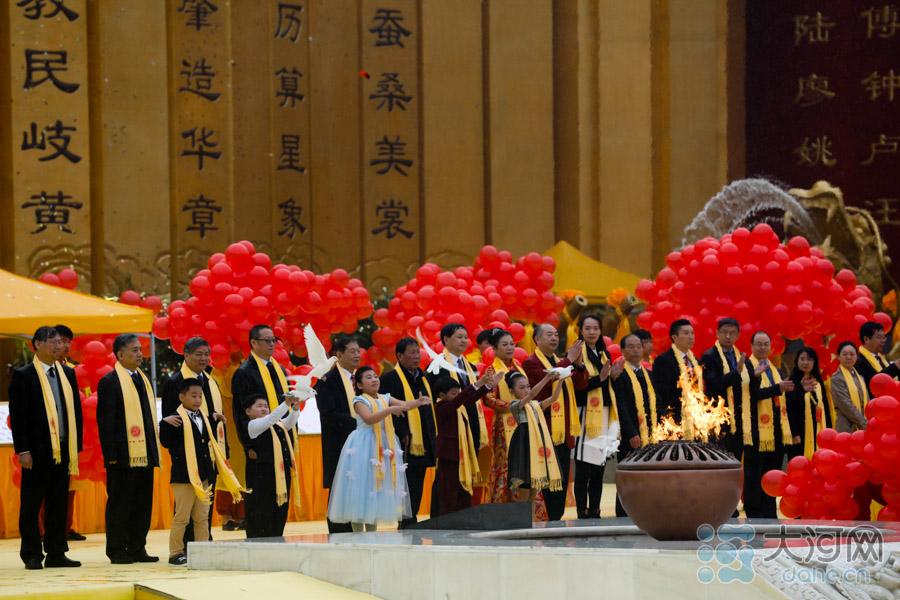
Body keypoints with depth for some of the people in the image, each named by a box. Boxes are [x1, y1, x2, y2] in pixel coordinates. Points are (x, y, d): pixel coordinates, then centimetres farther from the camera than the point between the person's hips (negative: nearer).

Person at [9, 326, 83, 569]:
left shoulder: (68, 374, 13)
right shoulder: (23, 376, -4)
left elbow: (76, 410, 15)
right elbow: (17, 416, -7)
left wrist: (76, 446, 8)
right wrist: (22, 450, -13)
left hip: (63, 449, 5)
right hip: (37, 451, -5)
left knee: (59, 504, 9)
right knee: (31, 504, 2)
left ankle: (56, 554, 15)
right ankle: (32, 555, 8)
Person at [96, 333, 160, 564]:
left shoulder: (143, 379, 16)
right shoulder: (110, 382, -6)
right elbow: (105, 421, -9)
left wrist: (154, 449, 17)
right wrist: (111, 455, -14)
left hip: (144, 456, 7)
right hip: (123, 456, -7)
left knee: (142, 504, 8)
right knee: (119, 504, -1)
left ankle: (137, 549, 15)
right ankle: (117, 551, 5)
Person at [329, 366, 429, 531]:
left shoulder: (385, 399, 9)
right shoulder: (360, 400, -8)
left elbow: (404, 405, -4)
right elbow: (368, 418, -24)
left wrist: (418, 402, -24)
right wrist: (389, 410, -34)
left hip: (384, 446, 7)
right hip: (363, 448, -7)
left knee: (378, 490, 10)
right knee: (361, 488, -6)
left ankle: (372, 534, 17)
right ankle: (358, 536, -3)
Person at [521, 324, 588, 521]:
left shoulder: (561, 362, 21)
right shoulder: (531, 363, -3)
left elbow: (580, 384, 11)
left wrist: (579, 364, -7)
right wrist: (569, 360, -21)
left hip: (563, 430, 8)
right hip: (546, 429, -8)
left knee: (562, 479, 8)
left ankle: (557, 518, 13)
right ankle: (549, 519, -6)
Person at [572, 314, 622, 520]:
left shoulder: (604, 354, 17)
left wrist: (613, 376, 1)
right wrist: (599, 378, -20)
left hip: (604, 415, 7)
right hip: (585, 415, -7)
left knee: (599, 468, 8)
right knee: (583, 469, -7)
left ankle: (594, 512, 12)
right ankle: (582, 513, -5)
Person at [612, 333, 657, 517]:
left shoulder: (648, 374, 17)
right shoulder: (620, 374, -5)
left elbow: (654, 404, 18)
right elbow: (621, 406, -11)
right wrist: (632, 434, -18)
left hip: (649, 435, 6)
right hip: (630, 438, -6)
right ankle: (624, 520, 0)